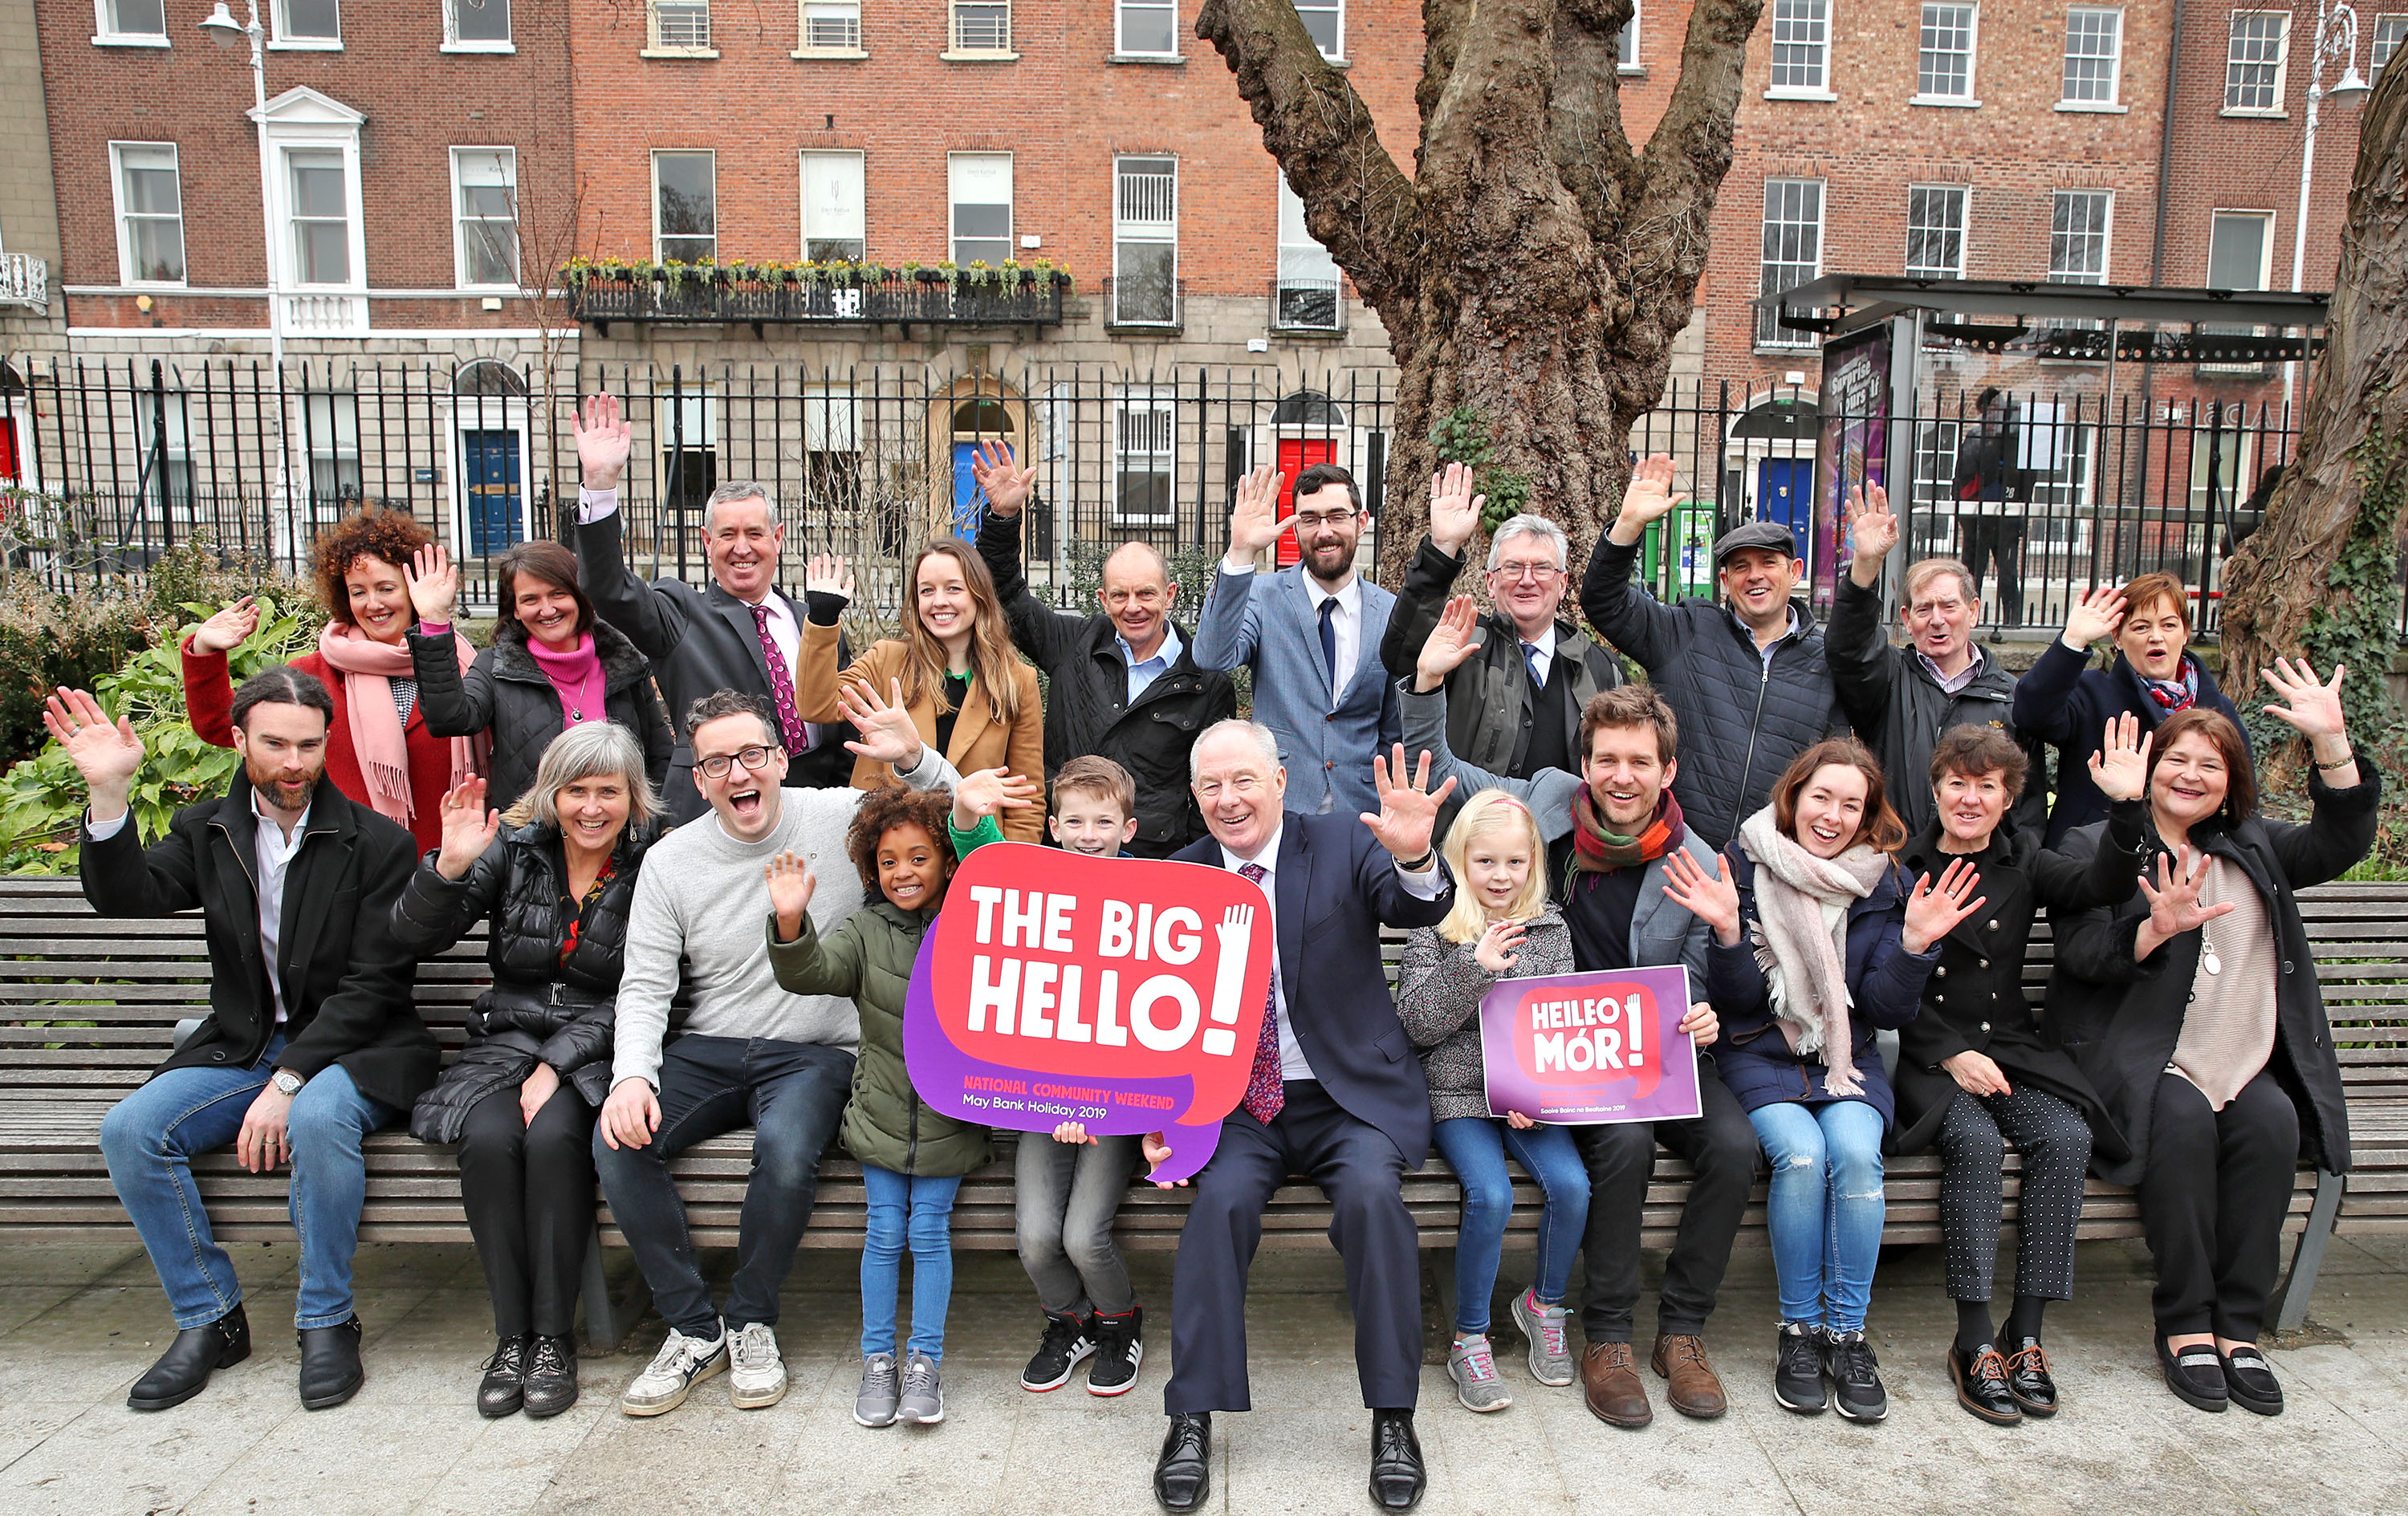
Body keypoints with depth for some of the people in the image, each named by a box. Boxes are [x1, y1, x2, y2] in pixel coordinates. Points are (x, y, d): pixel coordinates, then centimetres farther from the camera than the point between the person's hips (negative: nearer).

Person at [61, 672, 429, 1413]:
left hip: (352, 1048, -5)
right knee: (129, 1129, -19)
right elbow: (128, 896, -9)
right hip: (241, 1048, 5)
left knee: (320, 1120, -35)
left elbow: (371, 987, -12)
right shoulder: (207, 831, 8)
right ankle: (209, 1318, -1)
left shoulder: (378, 843, -7)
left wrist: (288, 1082, -20)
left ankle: (327, 1321, -15)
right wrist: (109, 794, -22)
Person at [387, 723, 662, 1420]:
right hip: (506, 1042, 2)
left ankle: (555, 1337, -15)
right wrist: (451, 865, -19)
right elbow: (416, 938, -2)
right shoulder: (514, 847, 3)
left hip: (596, 1054, -2)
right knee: (489, 1140, -27)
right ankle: (512, 1335, -12)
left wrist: (557, 1064, -16)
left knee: (555, 1138, -30)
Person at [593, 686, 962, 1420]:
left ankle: (751, 1323, -4)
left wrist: (914, 758, -24)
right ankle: (694, 1328, -3)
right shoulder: (670, 860, 3)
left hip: (812, 1053, -3)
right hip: (707, 1051, 3)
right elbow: (644, 987, 3)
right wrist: (633, 1074, -16)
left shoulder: (844, 820, -4)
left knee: (787, 1150, -32)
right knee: (618, 1142, -22)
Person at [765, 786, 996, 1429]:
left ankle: (926, 1360, 13)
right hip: (882, 1111, 2)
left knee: (929, 1228, -2)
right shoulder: (865, 931, 1)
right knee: (884, 1230, 2)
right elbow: (811, 973, -15)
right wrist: (791, 923, -32)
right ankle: (877, 1359, 18)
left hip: (951, 1118, -1)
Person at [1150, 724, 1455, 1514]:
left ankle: (1393, 1418, -11)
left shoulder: (1345, 844, -2)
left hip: (1350, 1095, -1)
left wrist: (1415, 858, -43)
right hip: (1235, 1104, 2)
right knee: (1222, 1197, -25)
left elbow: (1420, 910, -19)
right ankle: (1192, 1420, -10)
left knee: (1372, 1191, -28)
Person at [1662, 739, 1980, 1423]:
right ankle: (1798, 1328, -8)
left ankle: (1847, 1330, -9)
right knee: (1800, 1152, -28)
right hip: (1760, 1053, -2)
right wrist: (1728, 932, -23)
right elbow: (1738, 999, -5)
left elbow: (1888, 1009, 0)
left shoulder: (1882, 884, 3)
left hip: (1846, 1057, 2)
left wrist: (1914, 943, -16)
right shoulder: (1746, 864, -4)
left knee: (1856, 1153, -27)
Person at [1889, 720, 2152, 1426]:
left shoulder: (2023, 860, 12)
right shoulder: (1900, 868, 2)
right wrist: (1948, 1054, -13)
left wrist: (2126, 808, -21)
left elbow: (2103, 888, -8)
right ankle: (1974, 1342, -21)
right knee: (1977, 1141, -30)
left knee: (2067, 1136, -24)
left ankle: (2025, 1334, -14)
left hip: (2011, 1048, 4)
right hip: (1923, 1055, -3)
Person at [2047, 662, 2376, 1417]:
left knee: (2271, 1123, -26)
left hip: (2244, 1061, 4)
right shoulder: (2096, 847, 6)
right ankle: (2183, 1323, -19)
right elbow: (2080, 951, -8)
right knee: (2184, 1120, -31)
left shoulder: (2254, 848, 21)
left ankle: (2239, 1325, -16)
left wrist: (2331, 743, -8)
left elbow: (2340, 844, 3)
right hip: (2137, 1057, -4)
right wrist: (2156, 930, -28)